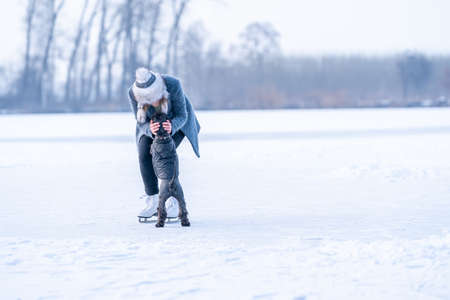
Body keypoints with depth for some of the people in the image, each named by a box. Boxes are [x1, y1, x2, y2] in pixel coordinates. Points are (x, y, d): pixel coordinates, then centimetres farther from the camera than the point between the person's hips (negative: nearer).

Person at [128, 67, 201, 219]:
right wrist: (150, 129, -49)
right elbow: (142, 123, -24)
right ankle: (152, 202, -4)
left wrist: (171, 127, -53)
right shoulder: (134, 93, -34)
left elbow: (181, 116, -30)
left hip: (176, 119, -2)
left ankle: (173, 202, -11)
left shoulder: (173, 84, -41)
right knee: (144, 154, -18)